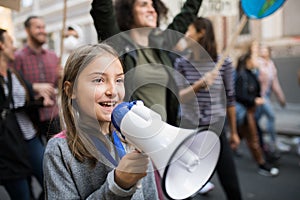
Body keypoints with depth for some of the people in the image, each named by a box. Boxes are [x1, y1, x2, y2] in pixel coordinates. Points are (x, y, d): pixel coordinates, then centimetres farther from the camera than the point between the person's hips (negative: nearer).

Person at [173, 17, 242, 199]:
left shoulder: (224, 63, -4)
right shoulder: (181, 63, -1)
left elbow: (230, 98, 3)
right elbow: (178, 97, -9)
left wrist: (234, 132, 8)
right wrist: (199, 84, -26)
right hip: (190, 131, 1)